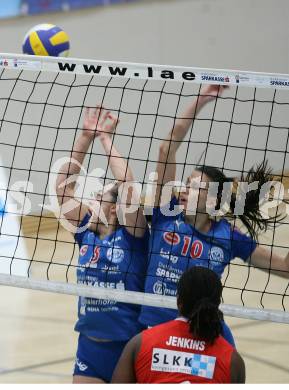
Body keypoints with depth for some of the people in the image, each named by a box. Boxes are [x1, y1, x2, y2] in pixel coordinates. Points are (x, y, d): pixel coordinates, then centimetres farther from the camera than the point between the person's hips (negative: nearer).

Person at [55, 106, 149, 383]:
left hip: (129, 345, -5)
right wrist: (86, 136, -5)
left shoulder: (132, 235, -8)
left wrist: (105, 137, -15)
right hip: (90, 342, 5)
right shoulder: (86, 233, 4)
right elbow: (64, 185, 1)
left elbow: (127, 187, -22)